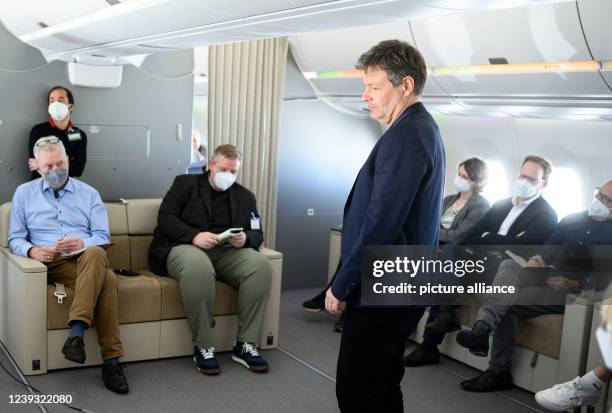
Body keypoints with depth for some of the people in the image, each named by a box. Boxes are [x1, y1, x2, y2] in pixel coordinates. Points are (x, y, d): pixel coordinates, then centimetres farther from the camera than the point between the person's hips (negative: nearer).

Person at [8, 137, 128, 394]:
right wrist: (32, 251, -12)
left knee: (95, 255, -41)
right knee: (107, 279, -36)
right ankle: (111, 360, -39)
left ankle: (76, 332, -46)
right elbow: (14, 239, 12)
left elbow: (102, 237, 8)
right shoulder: (24, 193, 17)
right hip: (53, 264, -2)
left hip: (88, 258, 2)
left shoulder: (89, 194, 17)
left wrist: (82, 243, -16)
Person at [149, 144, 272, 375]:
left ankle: (246, 344, -19)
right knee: (198, 266, -40)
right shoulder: (185, 184, 12)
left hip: (228, 251, 4)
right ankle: (203, 347, -26)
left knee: (261, 265, -27)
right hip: (184, 247, -3)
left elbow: (257, 235, 15)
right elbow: (165, 217, -1)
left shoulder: (245, 197, 20)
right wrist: (194, 235, -19)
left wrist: (245, 239, -11)